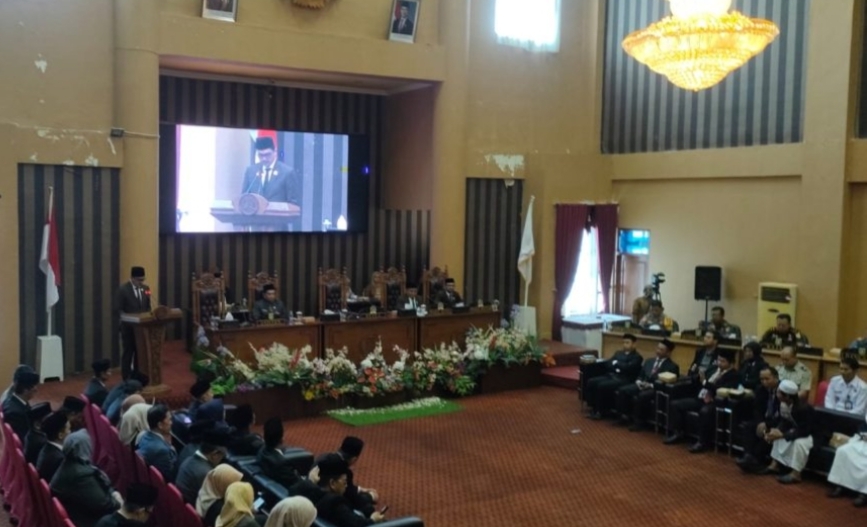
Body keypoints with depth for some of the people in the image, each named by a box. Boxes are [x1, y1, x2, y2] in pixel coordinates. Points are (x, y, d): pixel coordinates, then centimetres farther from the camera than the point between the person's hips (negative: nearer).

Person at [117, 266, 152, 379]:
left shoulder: (146, 288, 6)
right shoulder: (123, 289, -10)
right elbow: (119, 310, -10)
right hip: (128, 327, -5)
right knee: (128, 353, 2)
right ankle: (127, 379, 10)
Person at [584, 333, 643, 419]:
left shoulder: (637, 357, 2)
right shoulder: (619, 353, 23)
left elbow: (627, 368, -15)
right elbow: (607, 363, 11)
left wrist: (616, 363, -1)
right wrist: (616, 368, -8)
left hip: (623, 379, -7)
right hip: (611, 375, 7)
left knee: (602, 386, -30)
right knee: (591, 382, -15)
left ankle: (601, 411, -14)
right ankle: (594, 408, -7)